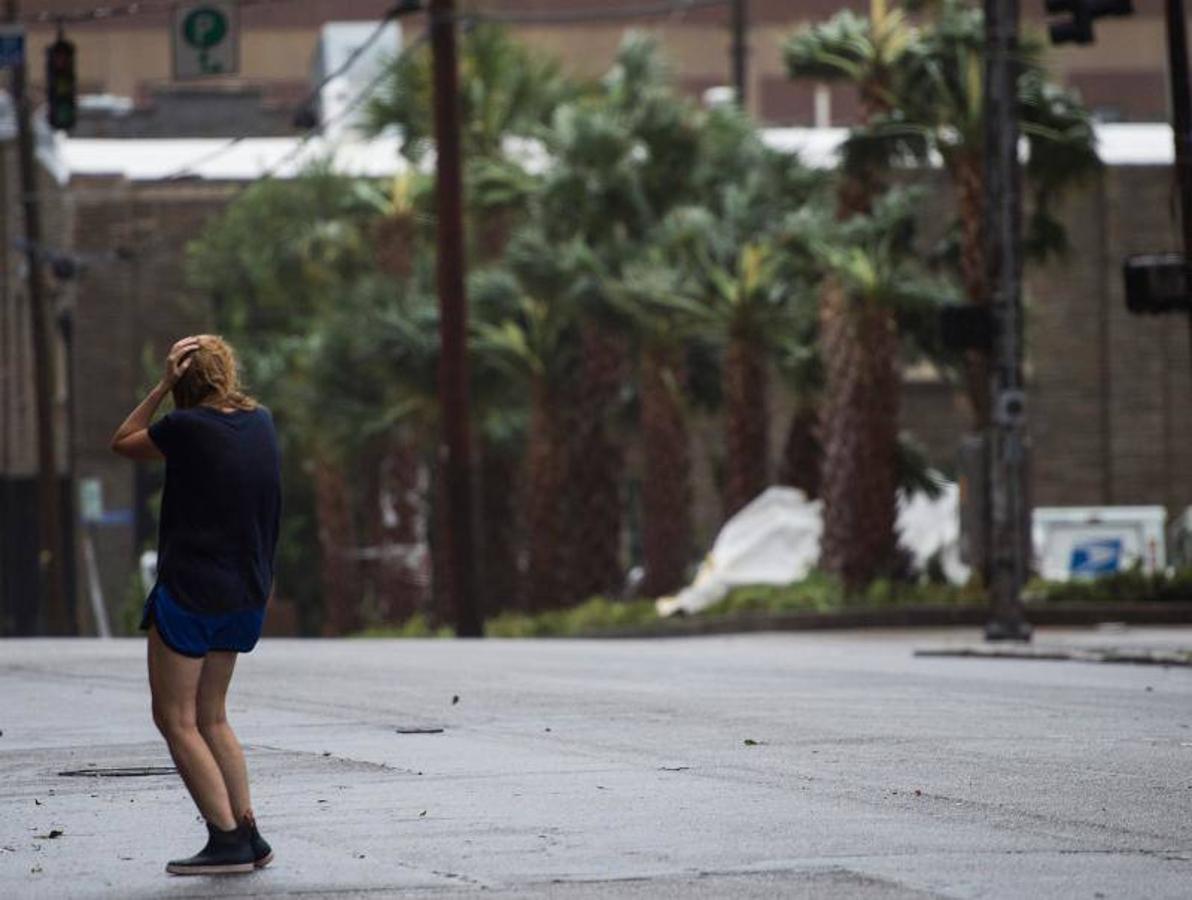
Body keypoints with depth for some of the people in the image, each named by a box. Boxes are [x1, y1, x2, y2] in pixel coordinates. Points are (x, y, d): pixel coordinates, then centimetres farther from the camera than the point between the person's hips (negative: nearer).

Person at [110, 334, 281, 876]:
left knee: (176, 720, 0)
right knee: (211, 718, 17)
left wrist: (164, 386, 0)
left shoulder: (186, 428, -14)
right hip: (246, 595, 7)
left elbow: (122, 443, 3)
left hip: (189, 591, -7)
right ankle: (248, 835, 10)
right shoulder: (261, 423, 5)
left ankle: (227, 838, -9)